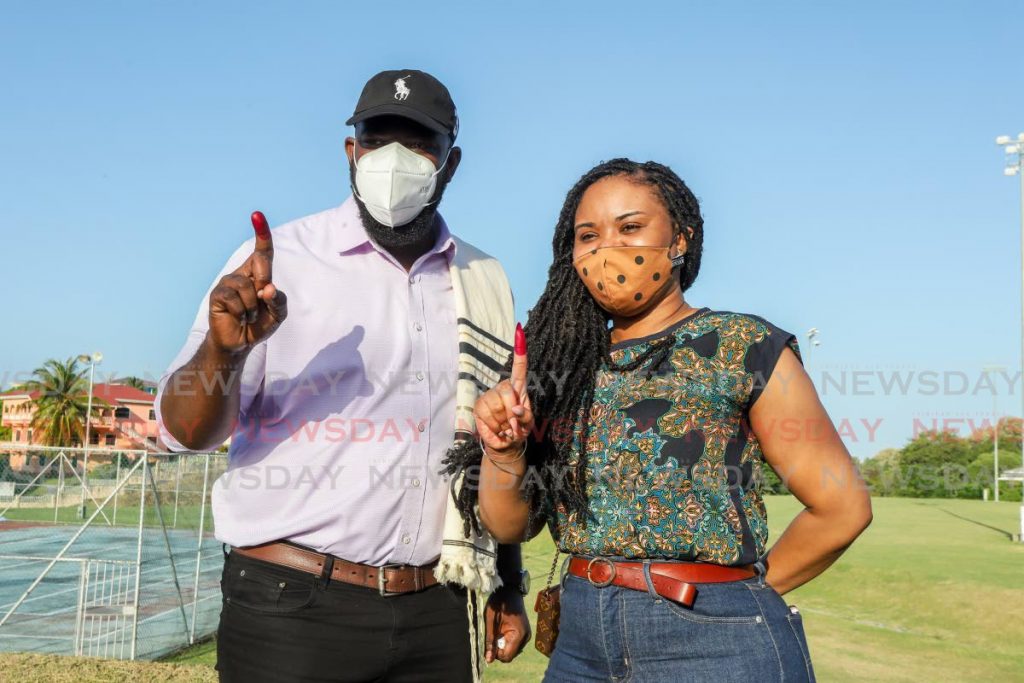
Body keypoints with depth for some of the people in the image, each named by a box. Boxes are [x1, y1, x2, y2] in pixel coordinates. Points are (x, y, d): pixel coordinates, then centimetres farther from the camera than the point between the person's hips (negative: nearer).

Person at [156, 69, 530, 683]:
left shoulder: (486, 285, 5)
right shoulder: (277, 260, -6)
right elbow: (187, 431, -9)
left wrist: (508, 587, 13)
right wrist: (223, 350, -29)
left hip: (439, 615, 4)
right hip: (292, 610, -3)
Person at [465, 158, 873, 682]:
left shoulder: (743, 347, -7)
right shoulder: (566, 366, 6)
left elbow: (841, 507, -7)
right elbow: (510, 525, 6)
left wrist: (744, 591, 1)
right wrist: (502, 452, -12)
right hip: (581, 641, 5)